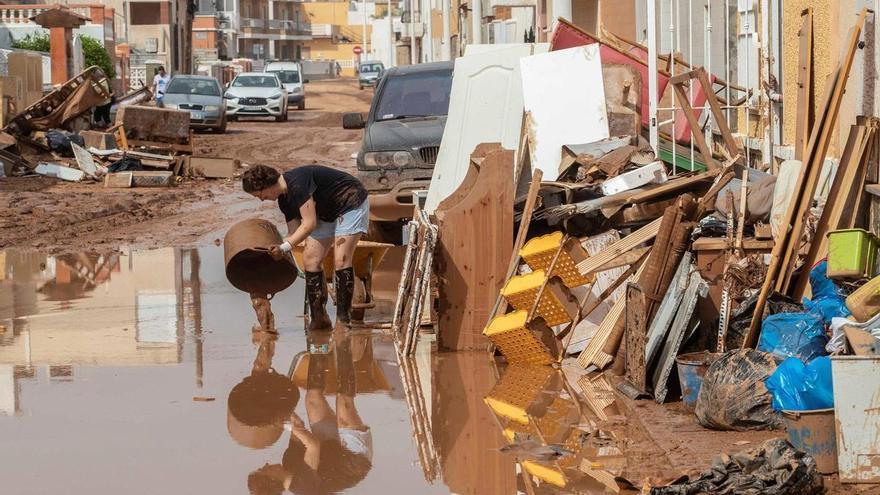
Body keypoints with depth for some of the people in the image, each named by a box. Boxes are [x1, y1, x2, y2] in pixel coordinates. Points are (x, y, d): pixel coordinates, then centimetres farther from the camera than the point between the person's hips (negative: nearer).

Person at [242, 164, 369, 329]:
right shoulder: (284, 199, -1)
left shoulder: (297, 184, -30)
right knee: (310, 259, 0)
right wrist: (277, 250, -8)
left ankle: (343, 319, -15)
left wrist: (284, 248, -31)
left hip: (351, 204, -9)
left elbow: (309, 224, -32)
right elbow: (294, 232, 4)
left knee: (341, 260, -19)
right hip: (327, 214, 10)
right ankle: (318, 318, 5)